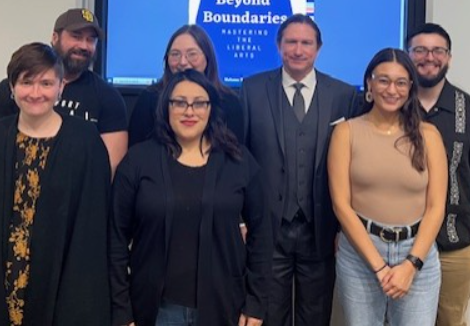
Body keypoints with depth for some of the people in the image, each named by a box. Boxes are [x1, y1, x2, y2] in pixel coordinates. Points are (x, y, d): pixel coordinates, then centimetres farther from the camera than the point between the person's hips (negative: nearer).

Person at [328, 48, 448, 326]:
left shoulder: (427, 134, 2)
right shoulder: (347, 131, -2)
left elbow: (436, 207, -1)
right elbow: (341, 204, -7)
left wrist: (411, 264, -11)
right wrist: (378, 265, -12)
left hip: (418, 253, 1)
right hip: (359, 253, -1)